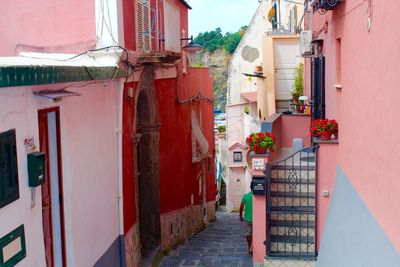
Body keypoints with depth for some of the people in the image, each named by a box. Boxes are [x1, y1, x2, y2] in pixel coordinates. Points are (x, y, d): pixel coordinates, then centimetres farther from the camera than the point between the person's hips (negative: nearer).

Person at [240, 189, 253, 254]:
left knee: (248, 234, 13)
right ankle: (251, 248, 1)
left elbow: (241, 207, -3)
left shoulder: (245, 196, -8)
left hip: (247, 219, 2)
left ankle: (250, 249, 21)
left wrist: (240, 216, 12)